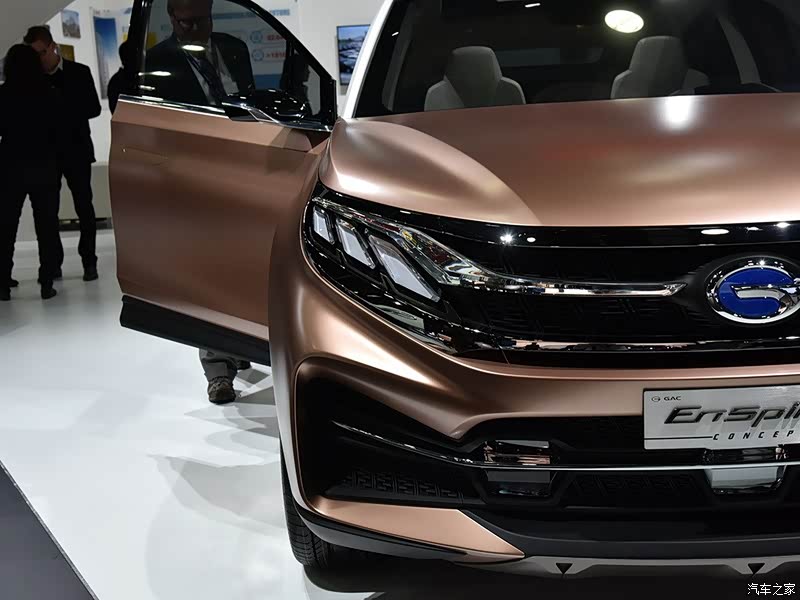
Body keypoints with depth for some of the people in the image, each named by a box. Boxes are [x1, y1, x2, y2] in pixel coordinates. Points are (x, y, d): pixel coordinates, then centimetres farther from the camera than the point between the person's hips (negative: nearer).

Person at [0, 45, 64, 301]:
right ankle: (47, 283, 2)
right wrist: (57, 164, 8)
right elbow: (58, 131, -1)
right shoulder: (49, 93, -4)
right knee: (47, 225, 5)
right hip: (45, 167, 0)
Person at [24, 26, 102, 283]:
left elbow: (94, 108, -3)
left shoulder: (79, 72, 1)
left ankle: (89, 262, 8)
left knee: (84, 207, 1)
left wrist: (64, 112, -14)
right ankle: (53, 263, 9)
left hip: (76, 151, -1)